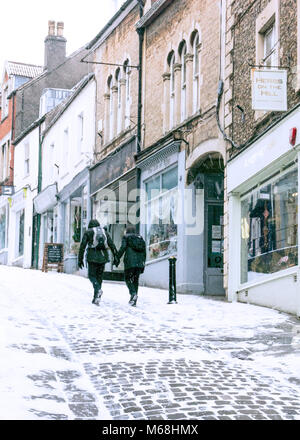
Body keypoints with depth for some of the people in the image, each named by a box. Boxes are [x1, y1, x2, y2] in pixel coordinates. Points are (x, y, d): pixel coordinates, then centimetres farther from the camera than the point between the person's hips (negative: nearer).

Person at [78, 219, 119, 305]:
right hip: (103, 256, 3)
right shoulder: (105, 232, 16)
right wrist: (115, 257, 2)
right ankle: (96, 298, 8)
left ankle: (98, 289, -22)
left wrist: (80, 259, 3)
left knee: (91, 275, 7)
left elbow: (82, 246, 0)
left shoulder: (88, 232, 7)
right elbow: (112, 245, 5)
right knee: (99, 276, 10)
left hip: (92, 256, -3)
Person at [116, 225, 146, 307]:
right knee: (135, 280, 10)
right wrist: (143, 265, 18)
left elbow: (123, 248, -8)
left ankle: (133, 293, -19)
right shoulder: (141, 238, 20)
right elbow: (144, 252, 16)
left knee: (128, 278, 5)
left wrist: (117, 258, -4)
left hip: (130, 262, -4)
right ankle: (134, 301, 7)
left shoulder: (126, 237, 7)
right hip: (139, 262, 5)